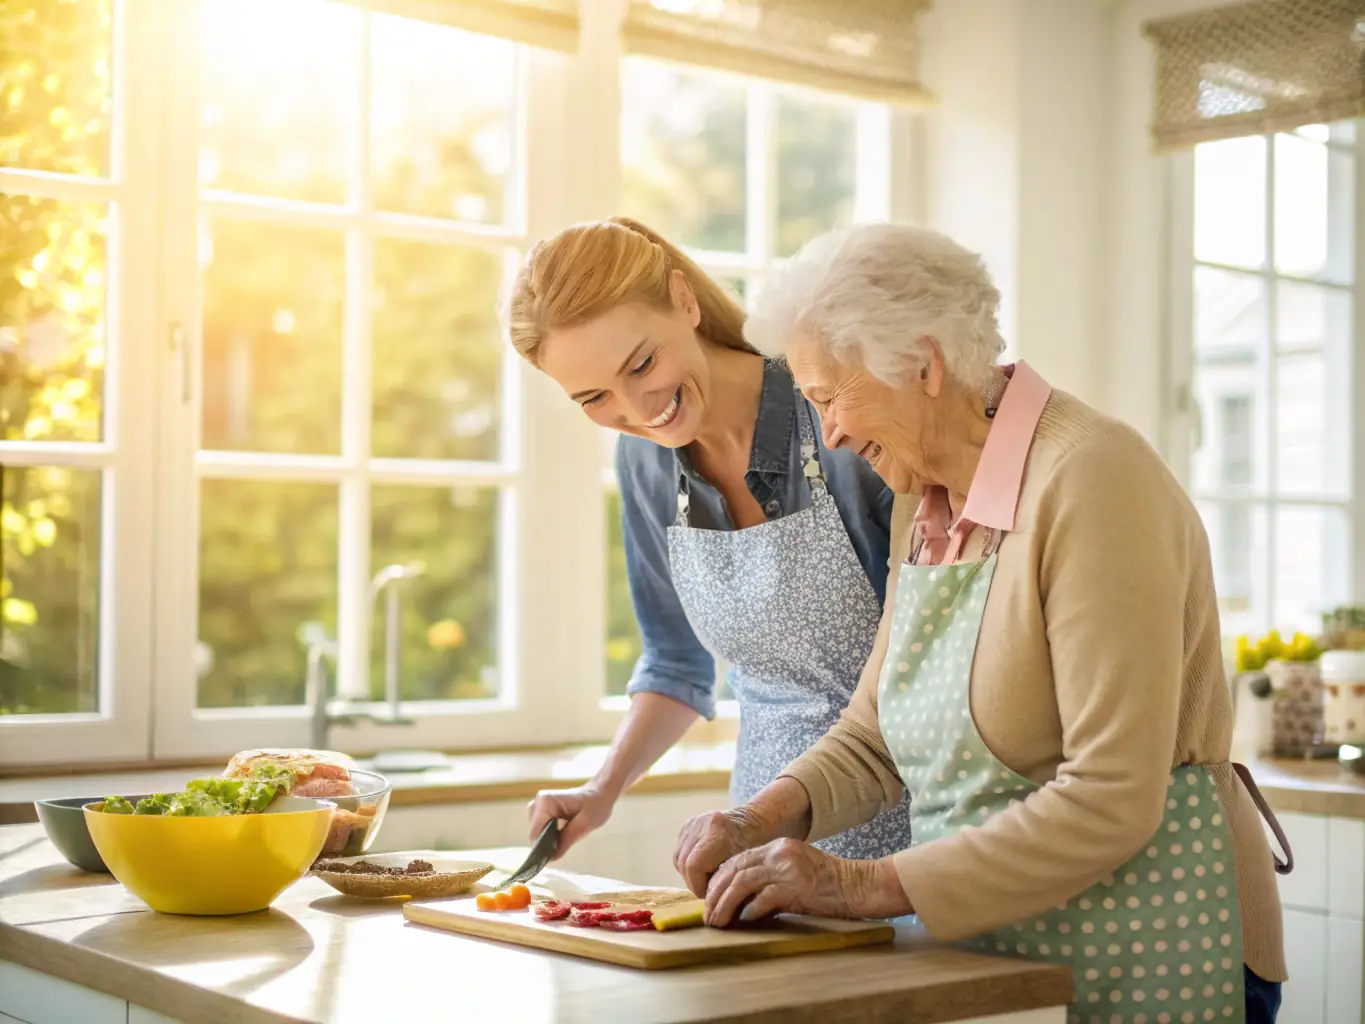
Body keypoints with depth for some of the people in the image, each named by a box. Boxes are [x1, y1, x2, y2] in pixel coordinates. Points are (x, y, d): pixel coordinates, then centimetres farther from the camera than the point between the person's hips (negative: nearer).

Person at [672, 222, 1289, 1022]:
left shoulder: (1088, 480, -19)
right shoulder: (926, 505, 7)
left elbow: (1111, 800, -24)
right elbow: (873, 739, 14)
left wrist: (866, 884, -21)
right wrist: (760, 821, -4)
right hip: (986, 955, 7)